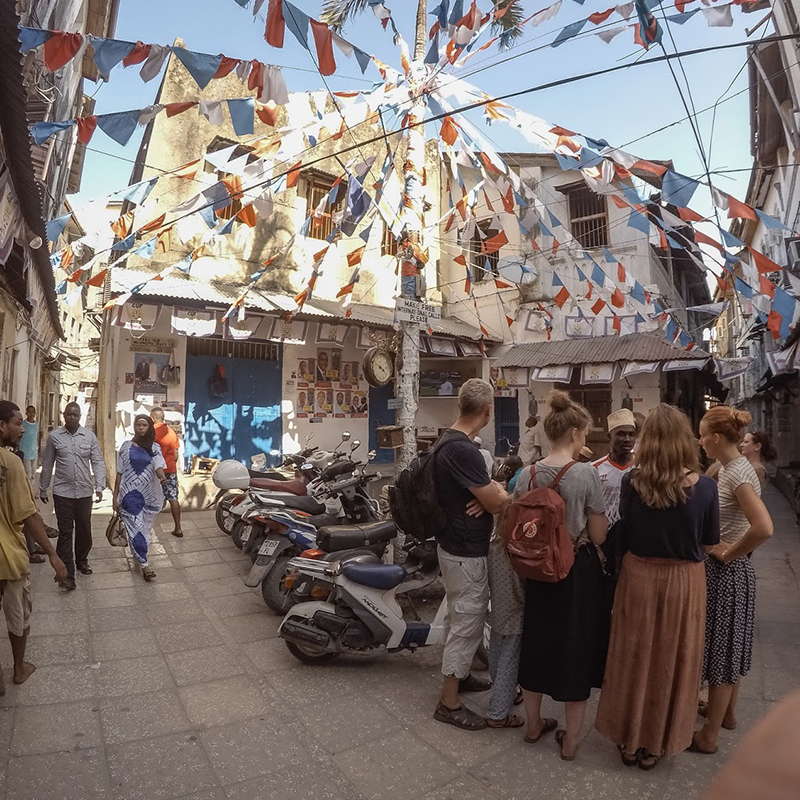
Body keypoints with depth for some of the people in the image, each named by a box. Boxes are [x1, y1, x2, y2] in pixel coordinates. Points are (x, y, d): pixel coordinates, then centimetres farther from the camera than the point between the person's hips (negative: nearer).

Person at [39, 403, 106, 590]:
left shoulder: (89, 436, 0)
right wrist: (43, 489, 11)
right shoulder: (54, 437, -1)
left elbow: (98, 462, -1)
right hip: (62, 492, -1)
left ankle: (81, 561, 35)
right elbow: (47, 465, 6)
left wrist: (99, 486, -11)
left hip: (84, 492, 1)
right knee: (65, 533, 1)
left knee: (84, 530, 14)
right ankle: (67, 574, 6)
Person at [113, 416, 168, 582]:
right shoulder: (126, 446, 3)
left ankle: (138, 553, 35)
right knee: (136, 528, -8)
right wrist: (115, 497, 3)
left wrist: (162, 477, -36)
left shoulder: (155, 448, 4)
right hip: (130, 495, -2)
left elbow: (158, 467, -12)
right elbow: (119, 473, 5)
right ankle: (144, 564, -5)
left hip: (151, 496, 2)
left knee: (146, 528, 12)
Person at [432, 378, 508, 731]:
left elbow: (482, 489, 10)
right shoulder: (461, 449, -28)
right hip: (466, 553, -10)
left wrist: (489, 493, -13)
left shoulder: (450, 441, 5)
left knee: (463, 619, 25)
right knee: (467, 625, 5)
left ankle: (458, 674, 43)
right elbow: (497, 501, -23)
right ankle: (449, 703, 21)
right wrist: (500, 492, -1)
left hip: (457, 546, 10)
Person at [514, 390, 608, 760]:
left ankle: (534, 724, 38)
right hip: (579, 570, -4)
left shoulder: (527, 474, -6)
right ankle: (570, 739, 28)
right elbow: (598, 535, -12)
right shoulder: (586, 473, -18)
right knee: (577, 647, 13)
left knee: (538, 640, 20)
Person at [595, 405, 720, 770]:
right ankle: (655, 744, 34)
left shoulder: (631, 482, -14)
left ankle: (629, 740, 34)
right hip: (683, 581, 0)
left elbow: (624, 533, -6)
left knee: (635, 656, 17)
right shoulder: (704, 487, -14)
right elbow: (710, 541, -2)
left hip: (638, 577, 0)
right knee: (671, 661, 17)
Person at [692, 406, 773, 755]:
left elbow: (763, 528, -33)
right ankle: (727, 712, 42)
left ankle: (709, 736, 20)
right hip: (724, 569, 9)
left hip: (726, 571, -9)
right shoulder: (728, 468, 5)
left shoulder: (739, 473, -22)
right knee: (730, 647, 23)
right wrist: (724, 550, 6)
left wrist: (729, 554, -20)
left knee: (720, 651, 4)